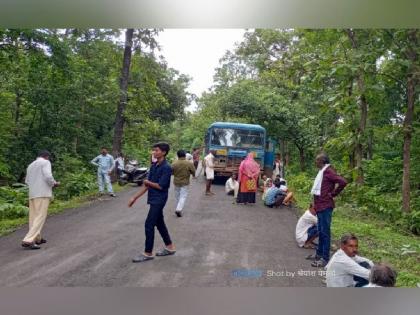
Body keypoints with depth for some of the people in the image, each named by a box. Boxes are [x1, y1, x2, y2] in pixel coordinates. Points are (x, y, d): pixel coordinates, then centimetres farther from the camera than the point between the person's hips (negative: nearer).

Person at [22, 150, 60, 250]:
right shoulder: (45, 162, -2)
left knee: (34, 217, 13)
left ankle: (36, 238, 20)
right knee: (40, 218, -9)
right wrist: (54, 183, 2)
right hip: (43, 194, -8)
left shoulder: (30, 165, 21)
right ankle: (28, 241, -17)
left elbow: (27, 181, 22)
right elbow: (48, 176, -16)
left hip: (32, 194, 8)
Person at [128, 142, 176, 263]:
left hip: (159, 200, -9)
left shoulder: (166, 167, -17)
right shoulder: (153, 166, 8)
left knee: (149, 225, -5)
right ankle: (170, 247, 28)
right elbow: (147, 184, 10)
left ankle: (148, 253, 7)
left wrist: (147, 182, -5)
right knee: (159, 223, 16)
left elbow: (160, 186, -21)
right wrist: (135, 197, 7)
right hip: (154, 199, 9)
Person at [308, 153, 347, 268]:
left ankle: (325, 258, 2)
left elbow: (343, 182, -26)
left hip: (325, 206, -10)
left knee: (325, 232, -4)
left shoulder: (328, 171, -15)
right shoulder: (322, 171, 13)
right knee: (320, 231, 17)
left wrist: (333, 194, -14)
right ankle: (319, 254, 29)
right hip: (320, 206, 10)